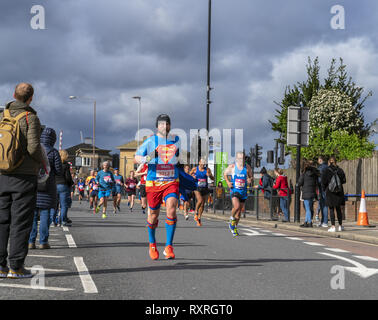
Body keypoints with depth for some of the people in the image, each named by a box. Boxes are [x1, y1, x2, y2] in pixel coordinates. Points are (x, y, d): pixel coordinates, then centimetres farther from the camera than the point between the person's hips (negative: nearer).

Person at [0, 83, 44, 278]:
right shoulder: (30, 118, -9)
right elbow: (33, 147, -16)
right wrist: (41, 161, 2)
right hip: (25, 176, -5)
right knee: (21, 222, -1)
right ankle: (16, 267, 0)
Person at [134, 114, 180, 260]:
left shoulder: (176, 139, 8)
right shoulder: (151, 141, -2)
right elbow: (136, 157, 0)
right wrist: (146, 158, -18)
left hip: (172, 182, 1)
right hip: (153, 182, -1)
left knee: (171, 210, -20)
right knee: (153, 215, 6)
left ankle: (169, 247, -15)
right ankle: (152, 244, 32)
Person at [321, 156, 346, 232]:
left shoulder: (327, 171, -9)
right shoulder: (340, 170, -1)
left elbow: (323, 182, -8)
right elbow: (344, 180, 3)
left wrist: (324, 189, 11)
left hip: (330, 192, -3)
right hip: (339, 192, 3)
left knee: (331, 209, 1)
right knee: (338, 209, 14)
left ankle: (333, 227, -4)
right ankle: (340, 226, 17)